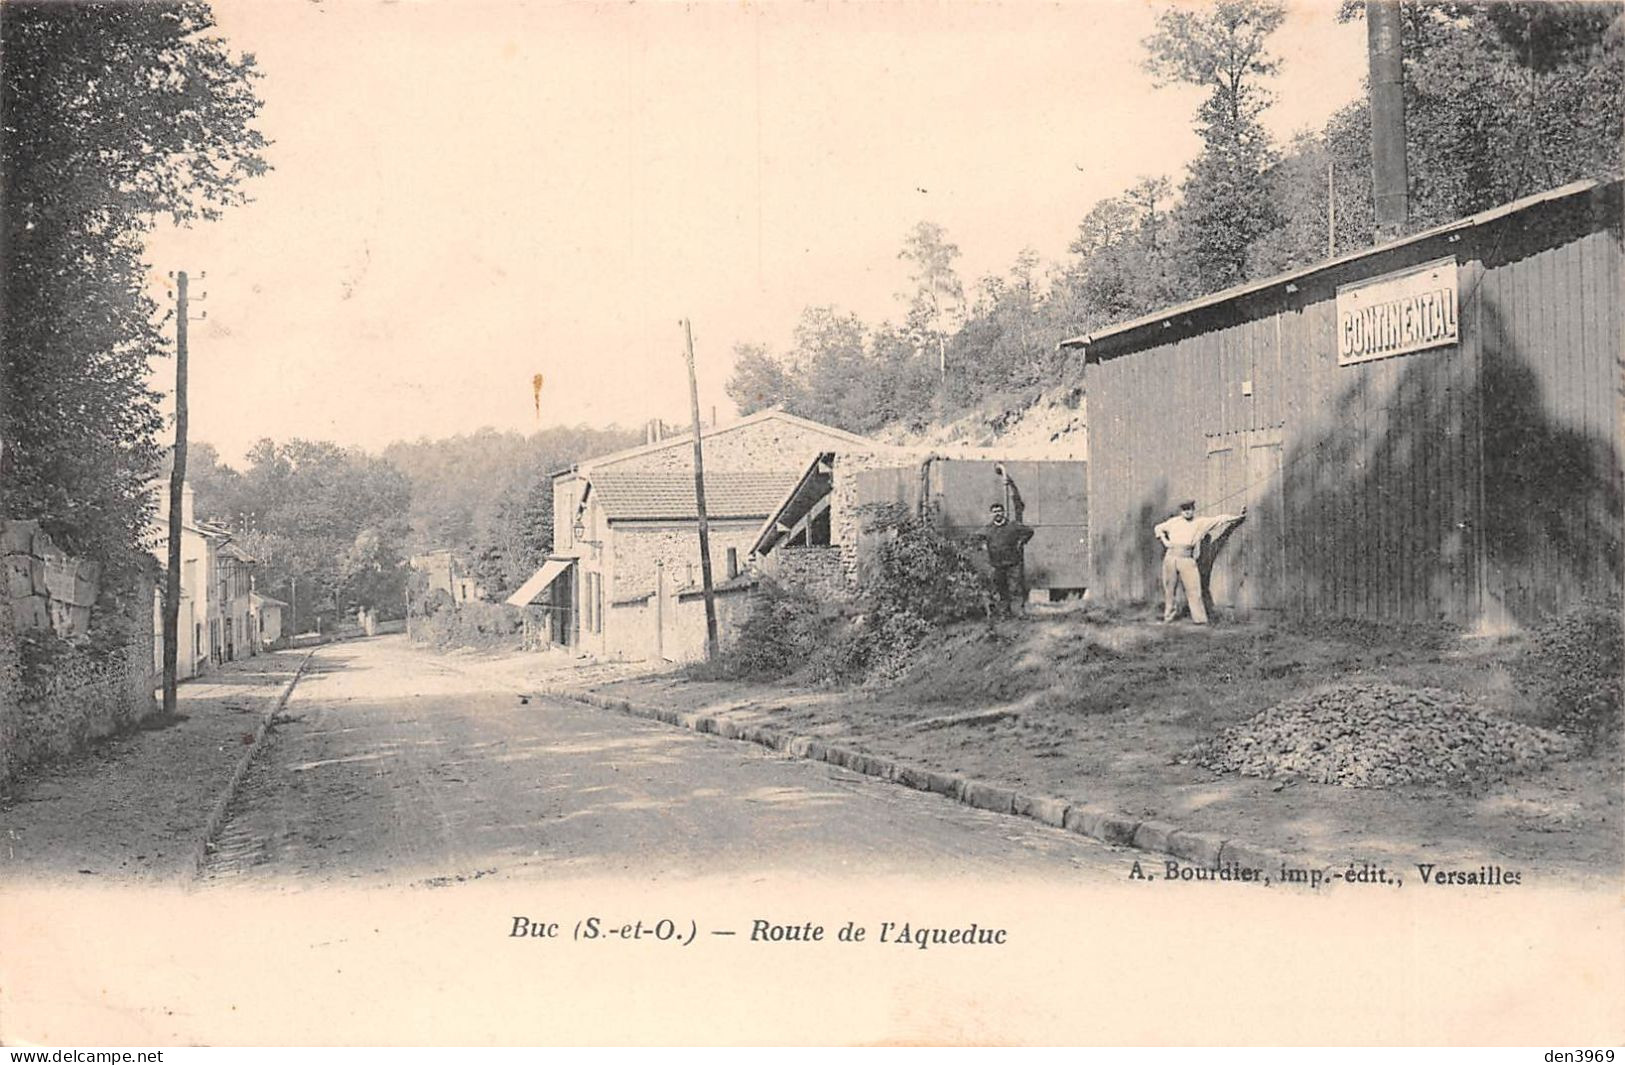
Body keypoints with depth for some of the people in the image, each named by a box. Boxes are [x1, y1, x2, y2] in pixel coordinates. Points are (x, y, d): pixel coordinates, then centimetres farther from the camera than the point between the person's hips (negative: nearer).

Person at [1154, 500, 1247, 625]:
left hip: (1187, 560, -1)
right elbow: (1158, 528, 22)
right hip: (1171, 558, 1)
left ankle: (1200, 618, -4)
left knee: (1193, 589, -7)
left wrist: (1238, 517, 2)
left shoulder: (1201, 523, 9)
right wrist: (1164, 541, 7)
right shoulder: (1174, 521, 10)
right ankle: (1167, 617, 16)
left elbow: (1219, 520, 6)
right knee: (1169, 589, 5)